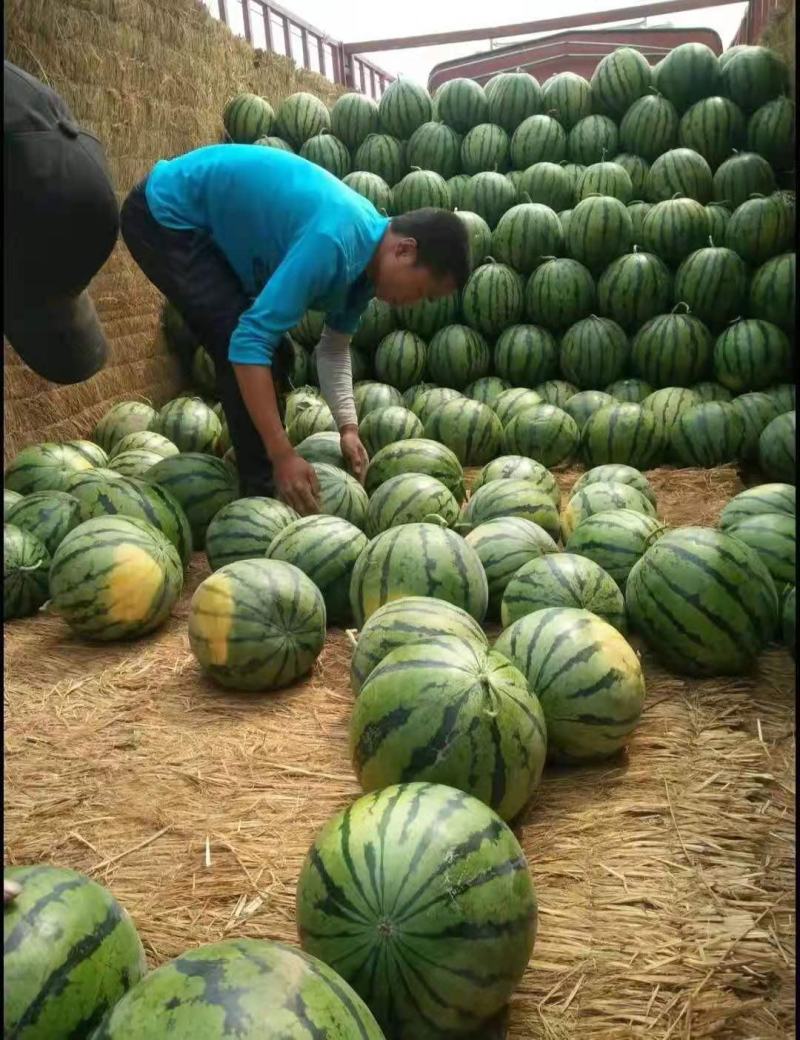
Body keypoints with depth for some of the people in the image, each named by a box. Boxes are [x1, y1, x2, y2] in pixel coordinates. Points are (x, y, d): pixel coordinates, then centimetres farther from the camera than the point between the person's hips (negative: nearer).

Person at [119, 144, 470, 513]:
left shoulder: (368, 250, -5)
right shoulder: (333, 244, -34)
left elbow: (335, 345, 5)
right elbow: (249, 341, -38)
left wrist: (348, 427, -8)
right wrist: (283, 456, -36)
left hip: (210, 222, 9)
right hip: (164, 216, -9)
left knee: (273, 350, 7)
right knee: (248, 348, -19)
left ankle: (262, 484, 18)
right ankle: (262, 492, -10)